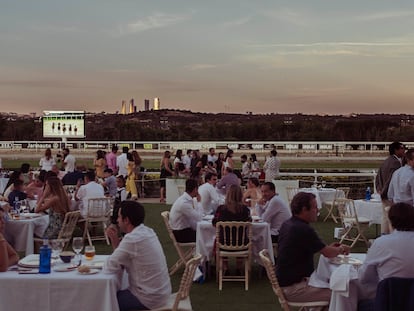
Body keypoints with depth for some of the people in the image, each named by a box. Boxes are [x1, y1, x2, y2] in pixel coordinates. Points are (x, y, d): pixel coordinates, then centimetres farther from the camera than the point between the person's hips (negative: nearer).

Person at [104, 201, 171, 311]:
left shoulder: (132, 238, -25)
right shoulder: (147, 231, 4)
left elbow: (110, 267, -17)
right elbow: (122, 258, 12)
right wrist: (115, 240, -2)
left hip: (150, 298, -8)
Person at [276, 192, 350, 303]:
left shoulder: (287, 224, 7)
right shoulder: (303, 229, -23)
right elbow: (328, 253, -16)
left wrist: (328, 247, 15)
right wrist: (341, 249, 5)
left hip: (286, 280, 10)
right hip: (292, 288, -10)